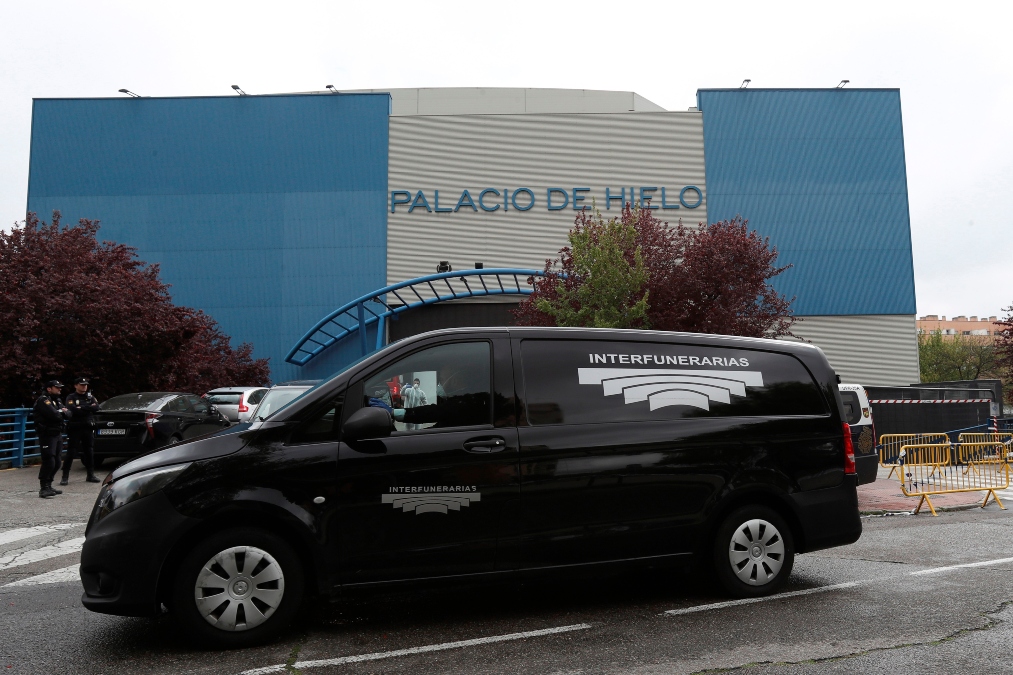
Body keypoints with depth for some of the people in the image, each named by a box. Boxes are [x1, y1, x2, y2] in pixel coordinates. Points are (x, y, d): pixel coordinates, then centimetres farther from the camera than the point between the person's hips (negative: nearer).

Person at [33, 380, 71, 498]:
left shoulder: (57, 400, 18)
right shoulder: (43, 400, -10)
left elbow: (68, 414, 8)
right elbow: (54, 415, -22)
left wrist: (62, 412, -12)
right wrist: (62, 413, -3)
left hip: (58, 434, 9)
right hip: (47, 435, -9)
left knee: (56, 463, 11)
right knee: (49, 462, -13)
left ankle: (48, 486, 20)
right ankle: (43, 489, -8)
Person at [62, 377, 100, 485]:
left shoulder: (90, 397, 13)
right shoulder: (71, 397, 0)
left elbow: (96, 407, -4)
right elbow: (72, 410, -18)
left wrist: (81, 408, -10)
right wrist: (88, 408, -11)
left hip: (88, 428, 4)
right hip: (75, 428, -4)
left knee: (89, 452, 8)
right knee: (71, 453, -4)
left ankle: (91, 475, 16)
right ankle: (65, 477, 1)